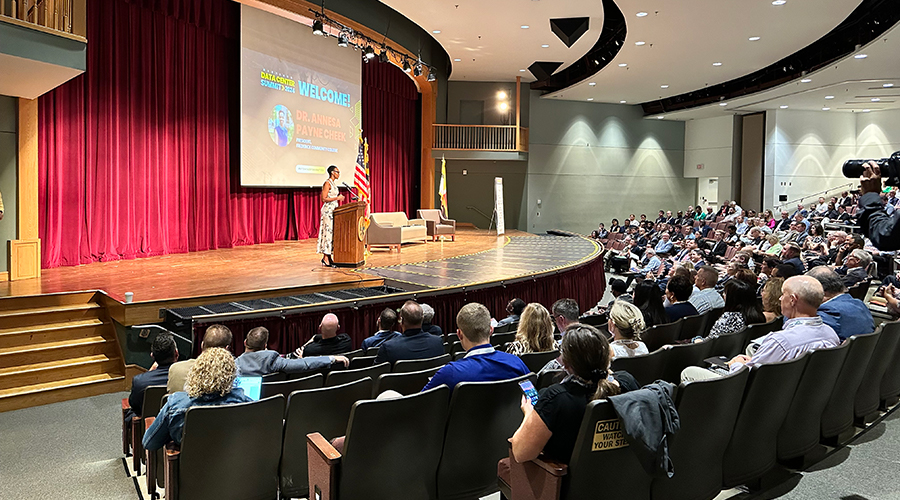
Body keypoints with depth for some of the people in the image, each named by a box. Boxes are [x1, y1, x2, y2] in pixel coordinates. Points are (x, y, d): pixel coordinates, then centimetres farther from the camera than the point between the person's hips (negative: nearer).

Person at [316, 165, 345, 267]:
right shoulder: (327, 183, -11)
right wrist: (337, 198, -19)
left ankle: (328, 257, 12)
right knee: (328, 232, -9)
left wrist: (339, 198, 12)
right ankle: (325, 258, -7)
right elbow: (324, 198, -18)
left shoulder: (333, 183, 17)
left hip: (333, 211, 10)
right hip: (328, 210, -10)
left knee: (332, 233, 8)